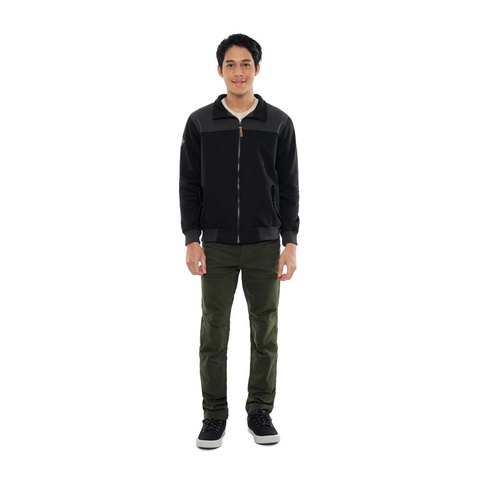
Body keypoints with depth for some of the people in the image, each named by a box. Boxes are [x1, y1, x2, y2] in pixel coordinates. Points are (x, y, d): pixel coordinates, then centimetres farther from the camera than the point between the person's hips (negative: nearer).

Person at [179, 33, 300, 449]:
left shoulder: (279, 123, 1)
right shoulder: (200, 122, 1)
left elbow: (289, 188, 0)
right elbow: (189, 186, 1)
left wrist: (290, 243, -6)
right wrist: (192, 240, -7)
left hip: (264, 244, 1)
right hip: (217, 245, 0)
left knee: (265, 331, 6)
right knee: (214, 332, 4)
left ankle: (260, 412, 20)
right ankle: (215, 416, 16)